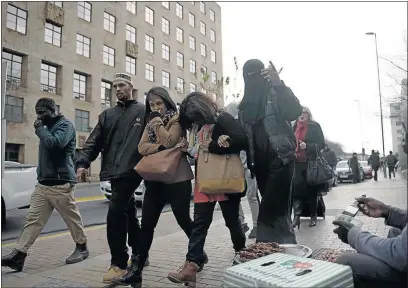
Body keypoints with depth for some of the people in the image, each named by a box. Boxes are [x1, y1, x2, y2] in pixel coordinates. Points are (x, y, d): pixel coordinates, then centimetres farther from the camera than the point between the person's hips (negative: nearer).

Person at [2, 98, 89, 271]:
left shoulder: (65, 125, -7)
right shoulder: (47, 127, 19)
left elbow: (54, 144, -24)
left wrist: (39, 129, -11)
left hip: (60, 184, -8)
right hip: (42, 184, 8)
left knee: (72, 218, 4)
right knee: (33, 220, 3)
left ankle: (82, 248, 21)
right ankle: (18, 255, 3)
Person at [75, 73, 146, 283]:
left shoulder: (143, 111, 4)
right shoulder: (107, 115, 18)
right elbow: (94, 141, 10)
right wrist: (83, 162, -5)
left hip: (131, 171, -6)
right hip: (115, 173, 6)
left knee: (115, 214, -12)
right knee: (128, 213, 14)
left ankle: (119, 264, 1)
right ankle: (138, 255, 29)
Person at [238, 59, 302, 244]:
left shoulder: (275, 93, -1)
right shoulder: (246, 103, 14)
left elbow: (295, 112, -20)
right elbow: (242, 134, 17)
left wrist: (280, 85, -31)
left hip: (280, 158, -6)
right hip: (260, 162, 6)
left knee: (270, 210, -12)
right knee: (278, 210, 12)